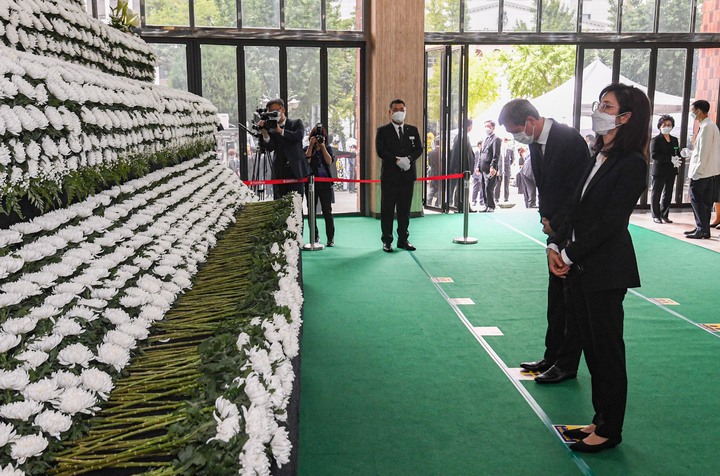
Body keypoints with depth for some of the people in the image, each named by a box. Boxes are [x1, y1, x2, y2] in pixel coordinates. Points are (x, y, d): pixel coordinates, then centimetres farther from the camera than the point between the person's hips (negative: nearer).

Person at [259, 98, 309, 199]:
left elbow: (299, 136, -13)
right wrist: (264, 132, -17)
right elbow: (270, 148, -4)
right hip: (279, 173, 2)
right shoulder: (271, 128, 9)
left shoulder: (296, 123, 8)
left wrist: (280, 131, -14)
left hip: (295, 171, -2)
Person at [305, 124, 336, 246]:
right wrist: (311, 145, -10)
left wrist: (322, 146, -8)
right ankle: (315, 237, 16)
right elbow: (306, 160, -9)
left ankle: (330, 238, -1)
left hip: (325, 183, -1)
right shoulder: (307, 148, 10)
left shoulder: (328, 148, 11)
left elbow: (329, 161, -7)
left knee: (327, 211, -5)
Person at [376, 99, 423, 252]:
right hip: (389, 176, -3)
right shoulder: (383, 131, 2)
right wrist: (397, 160, -19)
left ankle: (403, 239, 16)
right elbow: (380, 151, -9)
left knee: (405, 209, 8)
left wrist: (408, 159, -15)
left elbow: (419, 149, 4)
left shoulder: (413, 130, 13)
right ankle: (387, 241, 7)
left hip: (407, 175, 3)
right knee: (387, 209, 0)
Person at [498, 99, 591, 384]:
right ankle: (552, 356, 26)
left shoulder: (569, 140, -20)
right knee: (556, 296, 15)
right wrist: (546, 218, 1)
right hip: (556, 230, 9)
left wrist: (556, 224, -13)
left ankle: (567, 365, 10)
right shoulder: (536, 143, 6)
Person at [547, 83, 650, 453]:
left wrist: (570, 254, -14)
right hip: (580, 269, 8)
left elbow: (609, 221, -18)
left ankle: (610, 430, 18)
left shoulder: (631, 163, -13)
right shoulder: (599, 157, 12)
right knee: (591, 346, 15)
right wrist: (556, 246, -1)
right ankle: (600, 419, 29)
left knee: (607, 350, 3)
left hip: (607, 271, -8)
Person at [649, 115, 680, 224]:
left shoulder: (674, 140, 14)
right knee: (656, 193, 1)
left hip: (671, 171, 6)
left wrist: (677, 158, -9)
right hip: (659, 170, -6)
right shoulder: (656, 140, -6)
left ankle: (665, 215, 16)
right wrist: (670, 159, -24)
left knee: (668, 194, 8)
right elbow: (654, 155, -18)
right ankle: (656, 216, 8)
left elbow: (677, 153, 16)